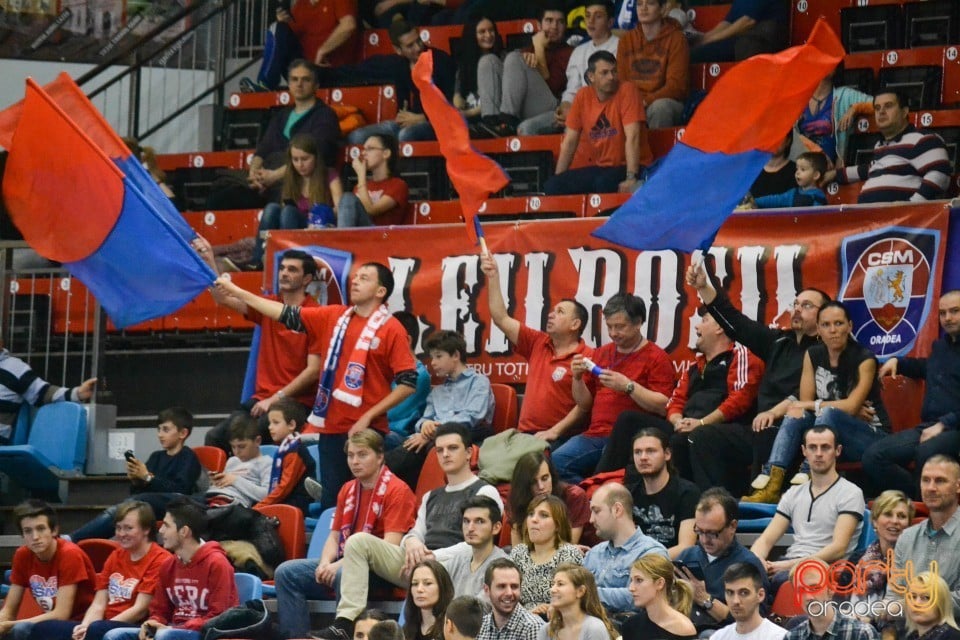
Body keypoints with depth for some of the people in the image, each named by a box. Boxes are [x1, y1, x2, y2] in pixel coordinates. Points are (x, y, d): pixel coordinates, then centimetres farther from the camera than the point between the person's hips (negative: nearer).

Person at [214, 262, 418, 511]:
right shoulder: (334, 317, 11)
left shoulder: (391, 330, -5)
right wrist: (233, 289, 13)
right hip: (331, 427, 5)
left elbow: (408, 382, -9)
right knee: (331, 499, 6)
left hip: (366, 430, -5)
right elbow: (288, 315, 14)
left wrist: (369, 417, -12)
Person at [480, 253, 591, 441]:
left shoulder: (586, 357, -6)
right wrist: (493, 277, 12)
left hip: (559, 439, -6)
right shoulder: (538, 343, 16)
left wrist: (554, 432, -17)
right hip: (525, 434, 6)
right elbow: (501, 319, 17)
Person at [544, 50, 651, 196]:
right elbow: (570, 141, 7)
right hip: (599, 167, 5)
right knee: (552, 186, -15)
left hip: (627, 167, -5)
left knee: (604, 183, -36)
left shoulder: (627, 91, -11)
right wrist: (558, 181, 0)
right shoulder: (583, 96, 5)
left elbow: (632, 138, -20)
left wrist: (630, 178, -29)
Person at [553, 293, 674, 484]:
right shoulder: (601, 354, 21)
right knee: (556, 462, -22)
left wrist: (628, 386, -16)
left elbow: (663, 407, -9)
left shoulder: (656, 358, 3)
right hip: (595, 436, 6)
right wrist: (577, 378, 4)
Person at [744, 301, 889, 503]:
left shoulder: (864, 359, -12)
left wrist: (813, 406, -13)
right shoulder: (813, 355, 4)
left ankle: (805, 478, -44)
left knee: (829, 413, -32)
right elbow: (805, 402, -1)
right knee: (796, 415, -20)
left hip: (872, 436, -5)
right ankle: (771, 483, -37)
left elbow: (851, 408, -19)